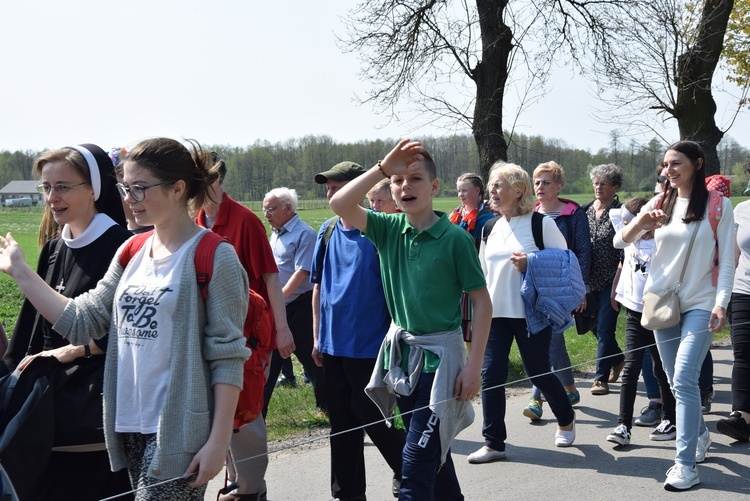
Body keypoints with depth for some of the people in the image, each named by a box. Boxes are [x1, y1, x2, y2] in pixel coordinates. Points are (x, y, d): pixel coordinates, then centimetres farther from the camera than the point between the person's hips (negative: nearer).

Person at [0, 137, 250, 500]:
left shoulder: (213, 257, -10)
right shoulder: (131, 253, 10)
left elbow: (227, 358, -13)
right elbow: (81, 321, 7)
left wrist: (218, 441, -16)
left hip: (179, 433, -7)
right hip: (131, 427, 7)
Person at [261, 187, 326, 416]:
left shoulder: (304, 234, -11)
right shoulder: (275, 234, 15)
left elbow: (302, 271, -19)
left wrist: (279, 297, -24)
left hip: (299, 305, -8)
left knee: (309, 356, 1)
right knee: (270, 356, 8)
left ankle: (325, 405, 17)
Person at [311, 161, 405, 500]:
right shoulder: (327, 232, 7)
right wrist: (317, 337, 12)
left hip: (369, 345, -6)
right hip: (334, 344, 6)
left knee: (371, 416, 2)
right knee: (341, 421, 12)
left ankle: (407, 470, 27)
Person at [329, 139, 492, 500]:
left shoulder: (454, 237, -12)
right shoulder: (389, 229, 1)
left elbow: (481, 302, -9)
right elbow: (340, 205, -13)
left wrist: (474, 365, -13)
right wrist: (382, 168, -18)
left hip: (440, 355, -5)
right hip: (400, 351, 5)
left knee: (416, 461, -9)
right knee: (432, 450, 20)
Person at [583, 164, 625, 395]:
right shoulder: (585, 210, 8)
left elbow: (624, 249, -9)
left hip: (610, 280, -6)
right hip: (589, 280, 6)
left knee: (605, 328, -5)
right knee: (593, 324, 15)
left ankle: (601, 378, 4)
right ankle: (618, 359, 39)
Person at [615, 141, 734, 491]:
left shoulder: (718, 205, -3)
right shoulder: (660, 203, 6)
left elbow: (726, 259, -5)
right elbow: (619, 242, 2)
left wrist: (721, 302, -15)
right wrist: (641, 221, -17)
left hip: (700, 304, -4)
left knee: (684, 379, -16)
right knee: (677, 382, 12)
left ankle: (686, 465, -15)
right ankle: (699, 434, 37)